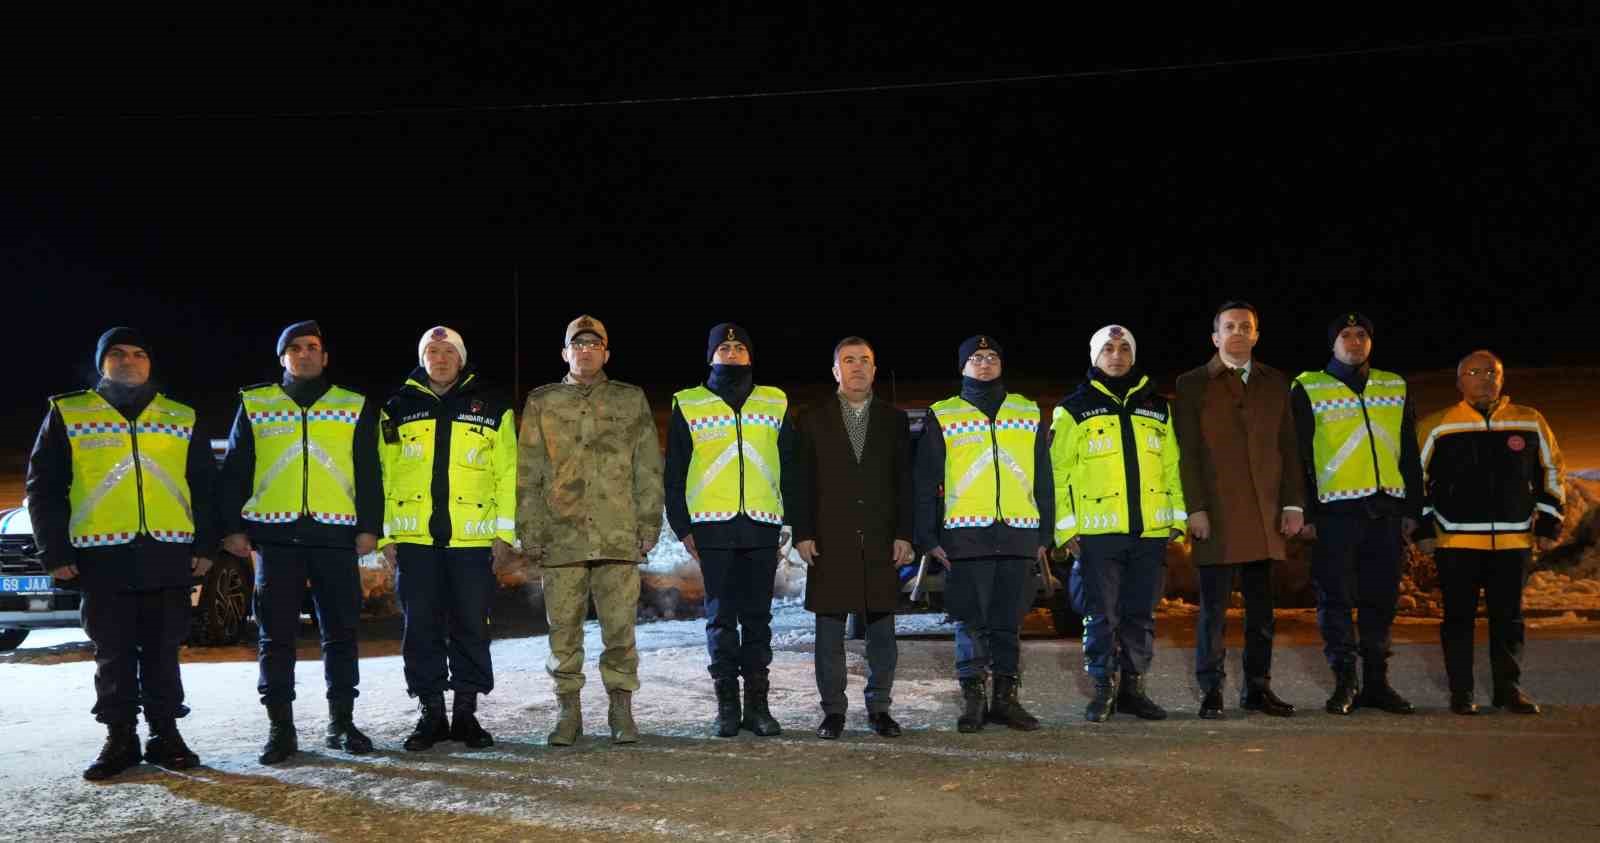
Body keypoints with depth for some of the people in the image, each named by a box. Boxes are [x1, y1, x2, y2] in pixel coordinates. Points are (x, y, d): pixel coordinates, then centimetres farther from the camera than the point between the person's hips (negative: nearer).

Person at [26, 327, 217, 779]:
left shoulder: (183, 419, 13)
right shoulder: (67, 414, 8)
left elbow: (204, 487, 13)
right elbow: (44, 487, 6)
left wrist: (205, 544, 6)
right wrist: (55, 551, -1)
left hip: (168, 556, 1)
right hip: (102, 557, -1)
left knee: (162, 651, 6)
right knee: (113, 654, 5)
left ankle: (165, 734, 15)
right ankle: (120, 738, 14)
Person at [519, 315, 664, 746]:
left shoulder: (631, 400, 11)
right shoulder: (541, 403, 12)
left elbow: (649, 468, 9)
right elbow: (527, 473, 10)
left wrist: (649, 523, 2)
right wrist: (530, 530, 3)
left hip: (619, 537, -1)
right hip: (562, 537, 1)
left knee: (620, 629, 0)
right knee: (564, 630, 4)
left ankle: (621, 711, 11)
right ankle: (568, 712, 15)